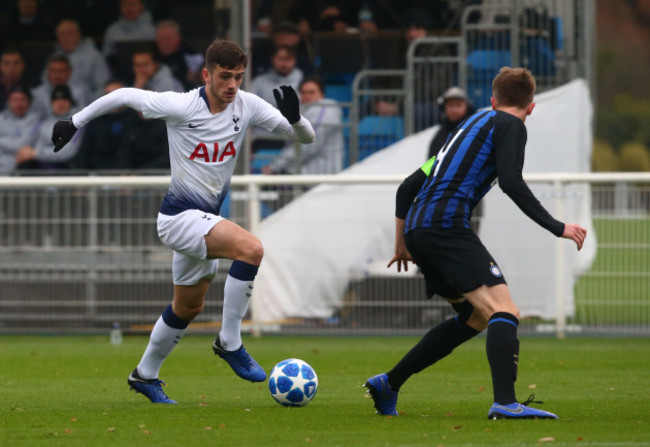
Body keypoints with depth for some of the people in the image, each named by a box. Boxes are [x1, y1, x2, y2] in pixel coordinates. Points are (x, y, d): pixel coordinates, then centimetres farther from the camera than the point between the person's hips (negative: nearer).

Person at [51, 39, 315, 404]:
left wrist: (295, 118, -25)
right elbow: (124, 95, -4)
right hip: (179, 216, -7)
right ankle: (230, 343, -19)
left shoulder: (247, 106, -4)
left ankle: (145, 375, 38)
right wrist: (76, 122, 4)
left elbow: (306, 137, -2)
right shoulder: (180, 106, -18)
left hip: (208, 217, 7)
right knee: (252, 249, -29)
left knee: (188, 307, 20)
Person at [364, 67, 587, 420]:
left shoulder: (472, 124, 29)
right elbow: (511, 183, -12)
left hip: (418, 231, 9)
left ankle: (388, 384, 25)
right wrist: (557, 228, -9)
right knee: (504, 311, -16)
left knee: (475, 317, 21)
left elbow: (408, 187, 30)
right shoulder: (510, 126, 5)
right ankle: (505, 403, -36)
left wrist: (402, 242, 38)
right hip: (446, 227, -9)